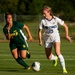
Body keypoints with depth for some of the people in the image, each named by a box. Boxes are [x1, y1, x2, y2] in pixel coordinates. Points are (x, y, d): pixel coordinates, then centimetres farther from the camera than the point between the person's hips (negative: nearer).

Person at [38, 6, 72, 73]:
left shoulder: (56, 19, -13)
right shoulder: (43, 21, -10)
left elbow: (65, 26, -3)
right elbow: (40, 31, 0)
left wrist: (67, 35, -7)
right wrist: (40, 40, -6)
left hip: (56, 37, -3)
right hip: (47, 39, 3)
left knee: (57, 52, -27)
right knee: (49, 57, 8)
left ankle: (64, 68, -21)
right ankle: (55, 58, 46)